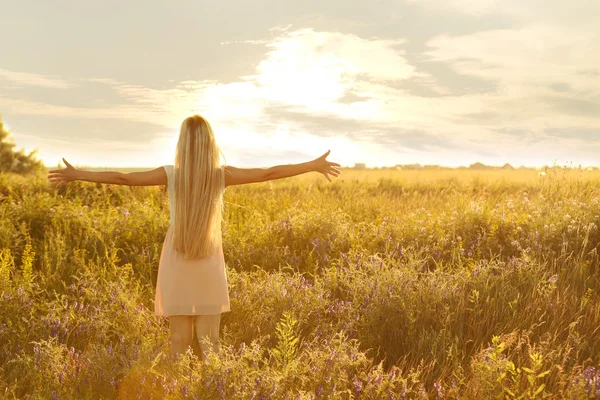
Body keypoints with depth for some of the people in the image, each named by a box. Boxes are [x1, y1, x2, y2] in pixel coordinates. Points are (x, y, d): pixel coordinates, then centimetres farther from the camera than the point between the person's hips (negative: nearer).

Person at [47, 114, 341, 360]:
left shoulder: (171, 174, -8)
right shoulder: (222, 175, -7)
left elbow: (122, 178, -6)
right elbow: (269, 173, -2)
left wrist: (76, 174, 4)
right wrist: (314, 165, 7)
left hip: (176, 264, 0)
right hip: (209, 265, 0)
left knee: (179, 340, 6)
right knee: (209, 340, 6)